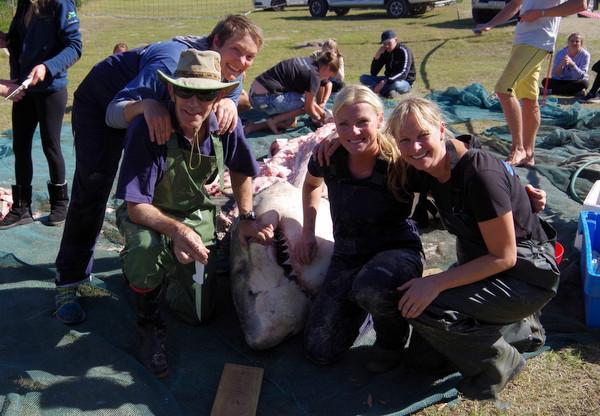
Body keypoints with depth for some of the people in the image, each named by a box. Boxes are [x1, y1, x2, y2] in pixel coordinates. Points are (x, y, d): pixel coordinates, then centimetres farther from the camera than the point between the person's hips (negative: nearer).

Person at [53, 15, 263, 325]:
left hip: (154, 106, 7)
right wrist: (146, 104, -62)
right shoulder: (172, 62, -40)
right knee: (93, 186, -15)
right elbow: (114, 115, -39)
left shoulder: (230, 77, -18)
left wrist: (228, 103, -45)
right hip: (101, 101, -6)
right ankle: (69, 280, -6)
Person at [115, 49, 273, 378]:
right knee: (148, 247, -40)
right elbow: (137, 206, -32)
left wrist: (246, 219, -3)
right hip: (148, 215, -3)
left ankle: (168, 270, 39)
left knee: (199, 313, 6)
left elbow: (241, 171, 4)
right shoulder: (148, 129, -31)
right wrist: (177, 230, -49)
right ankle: (148, 322, -8)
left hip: (196, 215, 4)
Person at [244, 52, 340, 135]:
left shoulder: (307, 64, 15)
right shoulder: (314, 75, -11)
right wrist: (318, 119, 17)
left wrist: (321, 111, 32)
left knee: (289, 122, 21)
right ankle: (273, 120, -2)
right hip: (266, 98, -10)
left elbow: (307, 96, 28)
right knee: (307, 103, -5)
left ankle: (254, 127, 10)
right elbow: (308, 107, -2)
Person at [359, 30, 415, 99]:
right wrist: (377, 55, -16)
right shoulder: (384, 52, 1)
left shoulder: (403, 51, -14)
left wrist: (384, 82, -37)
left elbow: (403, 73, -27)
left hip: (405, 82, -6)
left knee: (396, 85, -44)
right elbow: (373, 73, -2)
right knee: (363, 78, -12)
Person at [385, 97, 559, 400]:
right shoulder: (424, 170, -6)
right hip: (481, 261, 9)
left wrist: (435, 283, -26)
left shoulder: (480, 174, -29)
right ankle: (520, 330, 19)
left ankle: (497, 362, 4)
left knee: (421, 309, -22)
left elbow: (504, 257, -23)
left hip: (526, 274, -9)